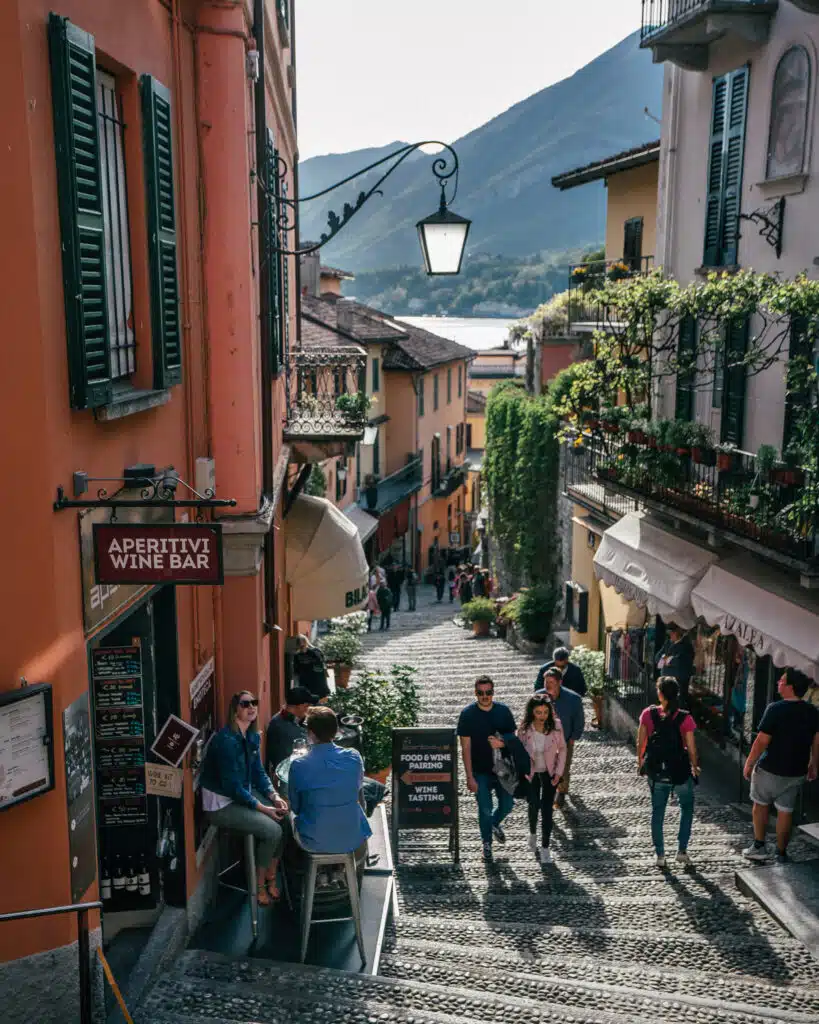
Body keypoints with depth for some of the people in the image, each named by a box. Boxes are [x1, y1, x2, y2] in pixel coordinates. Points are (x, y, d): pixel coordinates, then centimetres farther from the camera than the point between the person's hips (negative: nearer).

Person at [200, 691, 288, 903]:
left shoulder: (253, 736, 2)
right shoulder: (227, 740, -25)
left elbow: (258, 772, 9)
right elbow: (232, 785, -25)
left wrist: (274, 796, -7)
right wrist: (262, 808, -22)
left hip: (244, 794, 9)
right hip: (221, 803, -9)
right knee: (272, 830, -19)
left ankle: (271, 878, 8)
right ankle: (259, 884, 2)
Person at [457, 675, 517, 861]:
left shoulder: (503, 711, -5)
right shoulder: (467, 714, -13)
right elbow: (465, 748, -11)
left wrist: (503, 743, -20)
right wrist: (469, 777, -14)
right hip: (480, 771, -3)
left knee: (507, 804, 10)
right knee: (485, 809, 5)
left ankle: (495, 823, 44)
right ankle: (487, 843, 29)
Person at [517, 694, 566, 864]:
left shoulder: (556, 725, -19)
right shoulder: (524, 729, -20)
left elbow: (562, 749, -5)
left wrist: (559, 772, -9)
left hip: (550, 773, 0)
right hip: (531, 773, 0)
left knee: (547, 810, -2)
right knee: (534, 805, 0)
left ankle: (545, 848, 10)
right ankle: (532, 833, 34)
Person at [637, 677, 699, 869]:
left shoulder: (648, 714, -11)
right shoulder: (684, 718, -15)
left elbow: (640, 742, -5)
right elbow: (691, 748, -10)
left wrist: (640, 762, 11)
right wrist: (695, 767, 8)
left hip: (655, 772, 1)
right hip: (680, 772, -1)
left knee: (657, 811, 17)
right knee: (687, 808, 22)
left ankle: (660, 855, 22)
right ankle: (682, 851, 20)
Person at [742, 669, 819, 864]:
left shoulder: (775, 709, -18)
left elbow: (762, 741, -17)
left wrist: (749, 763, -7)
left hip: (770, 769, -4)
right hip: (796, 772, 4)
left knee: (761, 804, 16)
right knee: (785, 811, 12)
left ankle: (759, 847, 18)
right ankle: (781, 854, 18)